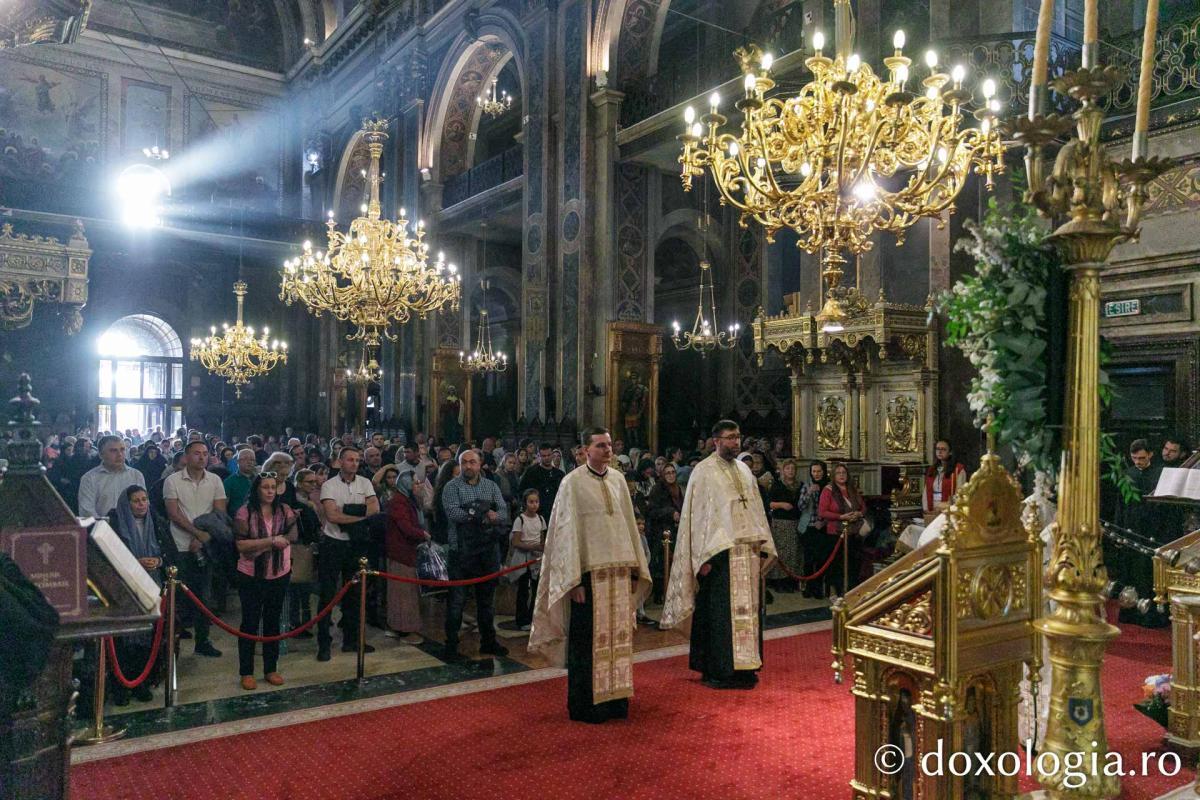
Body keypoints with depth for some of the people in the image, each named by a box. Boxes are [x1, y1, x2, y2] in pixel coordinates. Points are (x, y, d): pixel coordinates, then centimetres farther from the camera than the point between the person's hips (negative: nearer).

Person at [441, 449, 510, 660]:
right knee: (457, 598, -1)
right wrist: (484, 512, -15)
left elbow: (503, 514, -1)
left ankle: (488, 641, 26)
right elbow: (453, 512, -17)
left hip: (488, 549, 4)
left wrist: (472, 513, -17)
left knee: (487, 597, 14)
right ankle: (451, 646, 7)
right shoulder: (452, 487, 0)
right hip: (461, 549, -4)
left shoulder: (491, 486, 11)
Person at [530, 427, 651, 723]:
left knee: (617, 635, 10)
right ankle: (586, 706, 14)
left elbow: (628, 522, 13)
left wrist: (635, 568, 9)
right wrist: (574, 580, -15)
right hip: (589, 571, -5)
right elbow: (568, 531, -10)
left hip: (619, 568, 5)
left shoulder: (618, 479, 9)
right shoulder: (572, 482, -7)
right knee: (588, 640, 2)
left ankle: (614, 700, 22)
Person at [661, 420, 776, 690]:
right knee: (720, 612, -3)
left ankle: (743, 667, 18)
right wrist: (705, 557, -14)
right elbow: (697, 515, -9)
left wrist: (762, 546, 9)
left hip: (748, 552, 6)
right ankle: (718, 671, 5)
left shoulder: (744, 470, 14)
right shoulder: (704, 471, -5)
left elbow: (755, 508, 17)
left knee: (747, 609, 9)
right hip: (720, 552, -6)